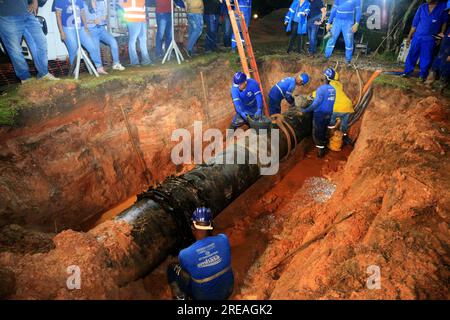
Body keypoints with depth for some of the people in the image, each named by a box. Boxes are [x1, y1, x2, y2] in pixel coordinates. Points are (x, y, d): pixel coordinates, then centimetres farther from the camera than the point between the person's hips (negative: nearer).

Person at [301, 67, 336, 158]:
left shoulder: (321, 89, -20)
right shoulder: (333, 89, 2)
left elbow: (316, 103, -23)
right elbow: (330, 102, 10)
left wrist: (305, 110, -16)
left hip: (319, 115, -7)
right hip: (328, 115, 7)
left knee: (317, 134, 5)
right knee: (323, 132, 20)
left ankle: (320, 152, 9)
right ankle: (323, 148, 32)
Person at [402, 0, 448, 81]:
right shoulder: (422, 7, 3)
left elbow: (445, 22, 4)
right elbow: (415, 23, 8)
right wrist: (409, 37, 8)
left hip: (430, 39, -2)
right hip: (417, 37, 3)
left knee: (426, 59, 5)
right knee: (411, 55, 6)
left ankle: (423, 75, 17)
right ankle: (407, 71, 18)